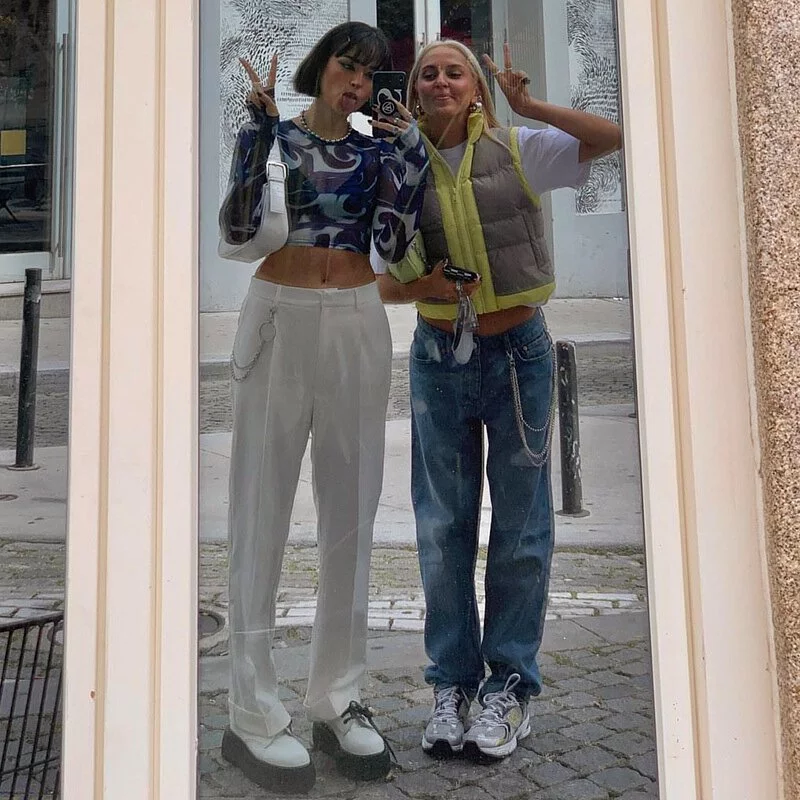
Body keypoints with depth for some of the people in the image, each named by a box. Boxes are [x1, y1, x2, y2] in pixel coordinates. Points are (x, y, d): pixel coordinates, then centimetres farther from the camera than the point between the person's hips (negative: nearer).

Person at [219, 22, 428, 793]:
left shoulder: (378, 149, 13)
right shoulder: (271, 131, 7)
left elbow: (394, 245, -1)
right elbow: (235, 228, -9)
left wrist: (408, 149, 1)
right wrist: (259, 123, -9)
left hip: (357, 328, 3)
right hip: (277, 320, -3)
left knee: (350, 512, 4)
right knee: (263, 511, -2)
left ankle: (337, 698, 17)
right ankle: (253, 714, 8)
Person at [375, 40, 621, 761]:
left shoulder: (520, 151, 0)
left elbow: (611, 138, -8)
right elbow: (385, 285, 7)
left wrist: (529, 106, -12)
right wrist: (423, 285, -14)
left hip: (518, 353, -2)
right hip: (439, 356, 2)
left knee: (520, 525, 5)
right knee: (443, 526, 8)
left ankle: (510, 686, 21)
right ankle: (453, 683, 24)